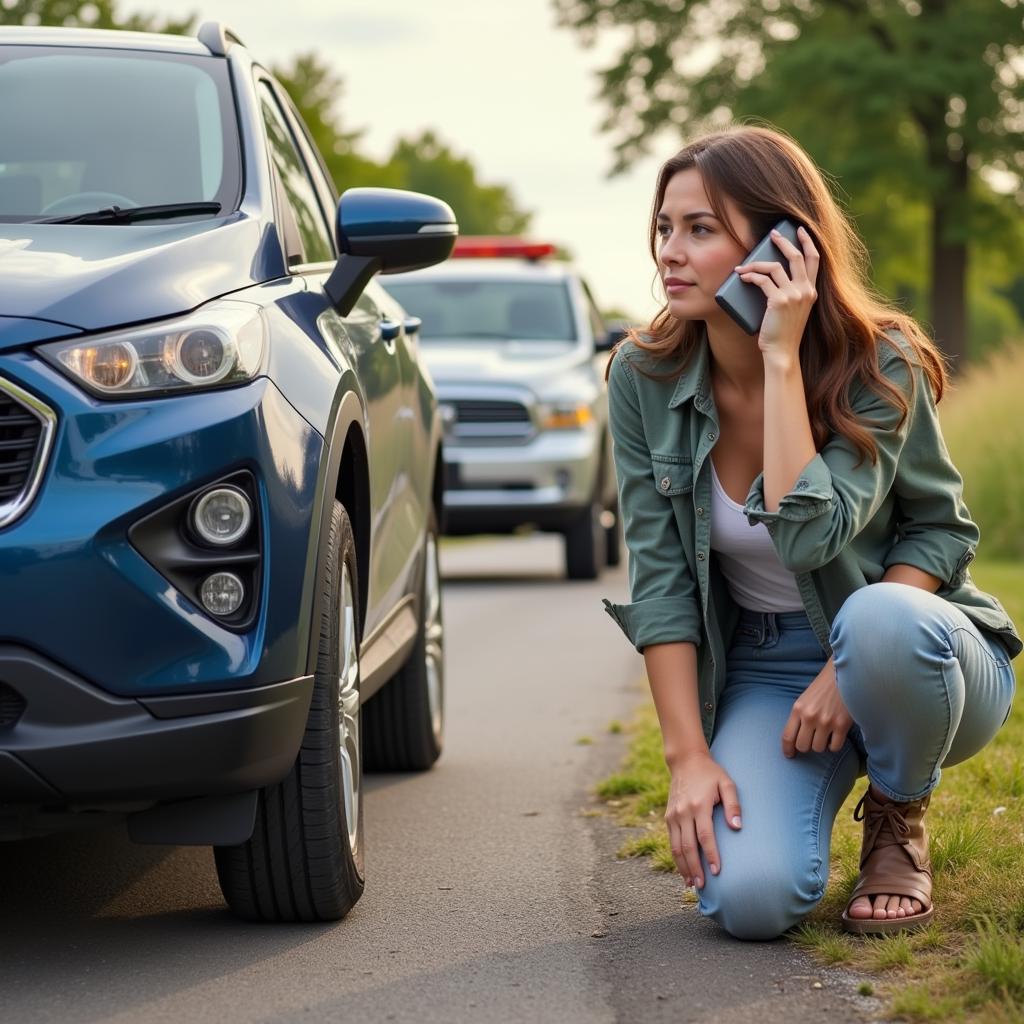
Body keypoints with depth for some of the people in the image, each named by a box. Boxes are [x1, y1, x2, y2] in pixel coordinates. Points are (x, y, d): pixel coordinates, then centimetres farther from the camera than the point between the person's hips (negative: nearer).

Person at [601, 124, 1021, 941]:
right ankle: (826, 776, 12)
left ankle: (898, 821, -7)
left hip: (906, 656, -2)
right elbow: (659, 576, -8)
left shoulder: (880, 364, -17)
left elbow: (810, 535, -29)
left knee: (876, 621, -41)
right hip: (762, 668, 2)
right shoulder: (644, 380, -7)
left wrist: (782, 355, -30)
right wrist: (688, 755, -14)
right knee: (748, 899, -26)